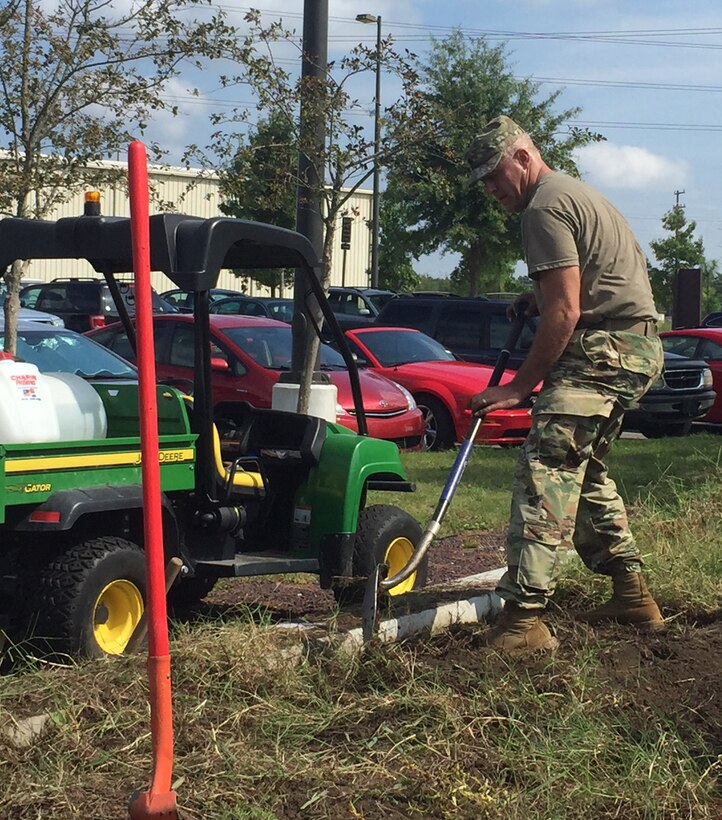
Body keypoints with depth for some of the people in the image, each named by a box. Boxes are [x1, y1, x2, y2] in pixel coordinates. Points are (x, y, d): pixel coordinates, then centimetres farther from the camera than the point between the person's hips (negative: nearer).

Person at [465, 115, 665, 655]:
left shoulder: (545, 208, -10)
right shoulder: (578, 193, 23)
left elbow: (565, 312, -18)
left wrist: (520, 386, -14)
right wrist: (538, 299, 20)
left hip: (603, 351, -11)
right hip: (639, 348, 11)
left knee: (547, 469, -17)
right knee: (584, 471, 20)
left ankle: (526, 618, -25)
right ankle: (633, 594, 24)